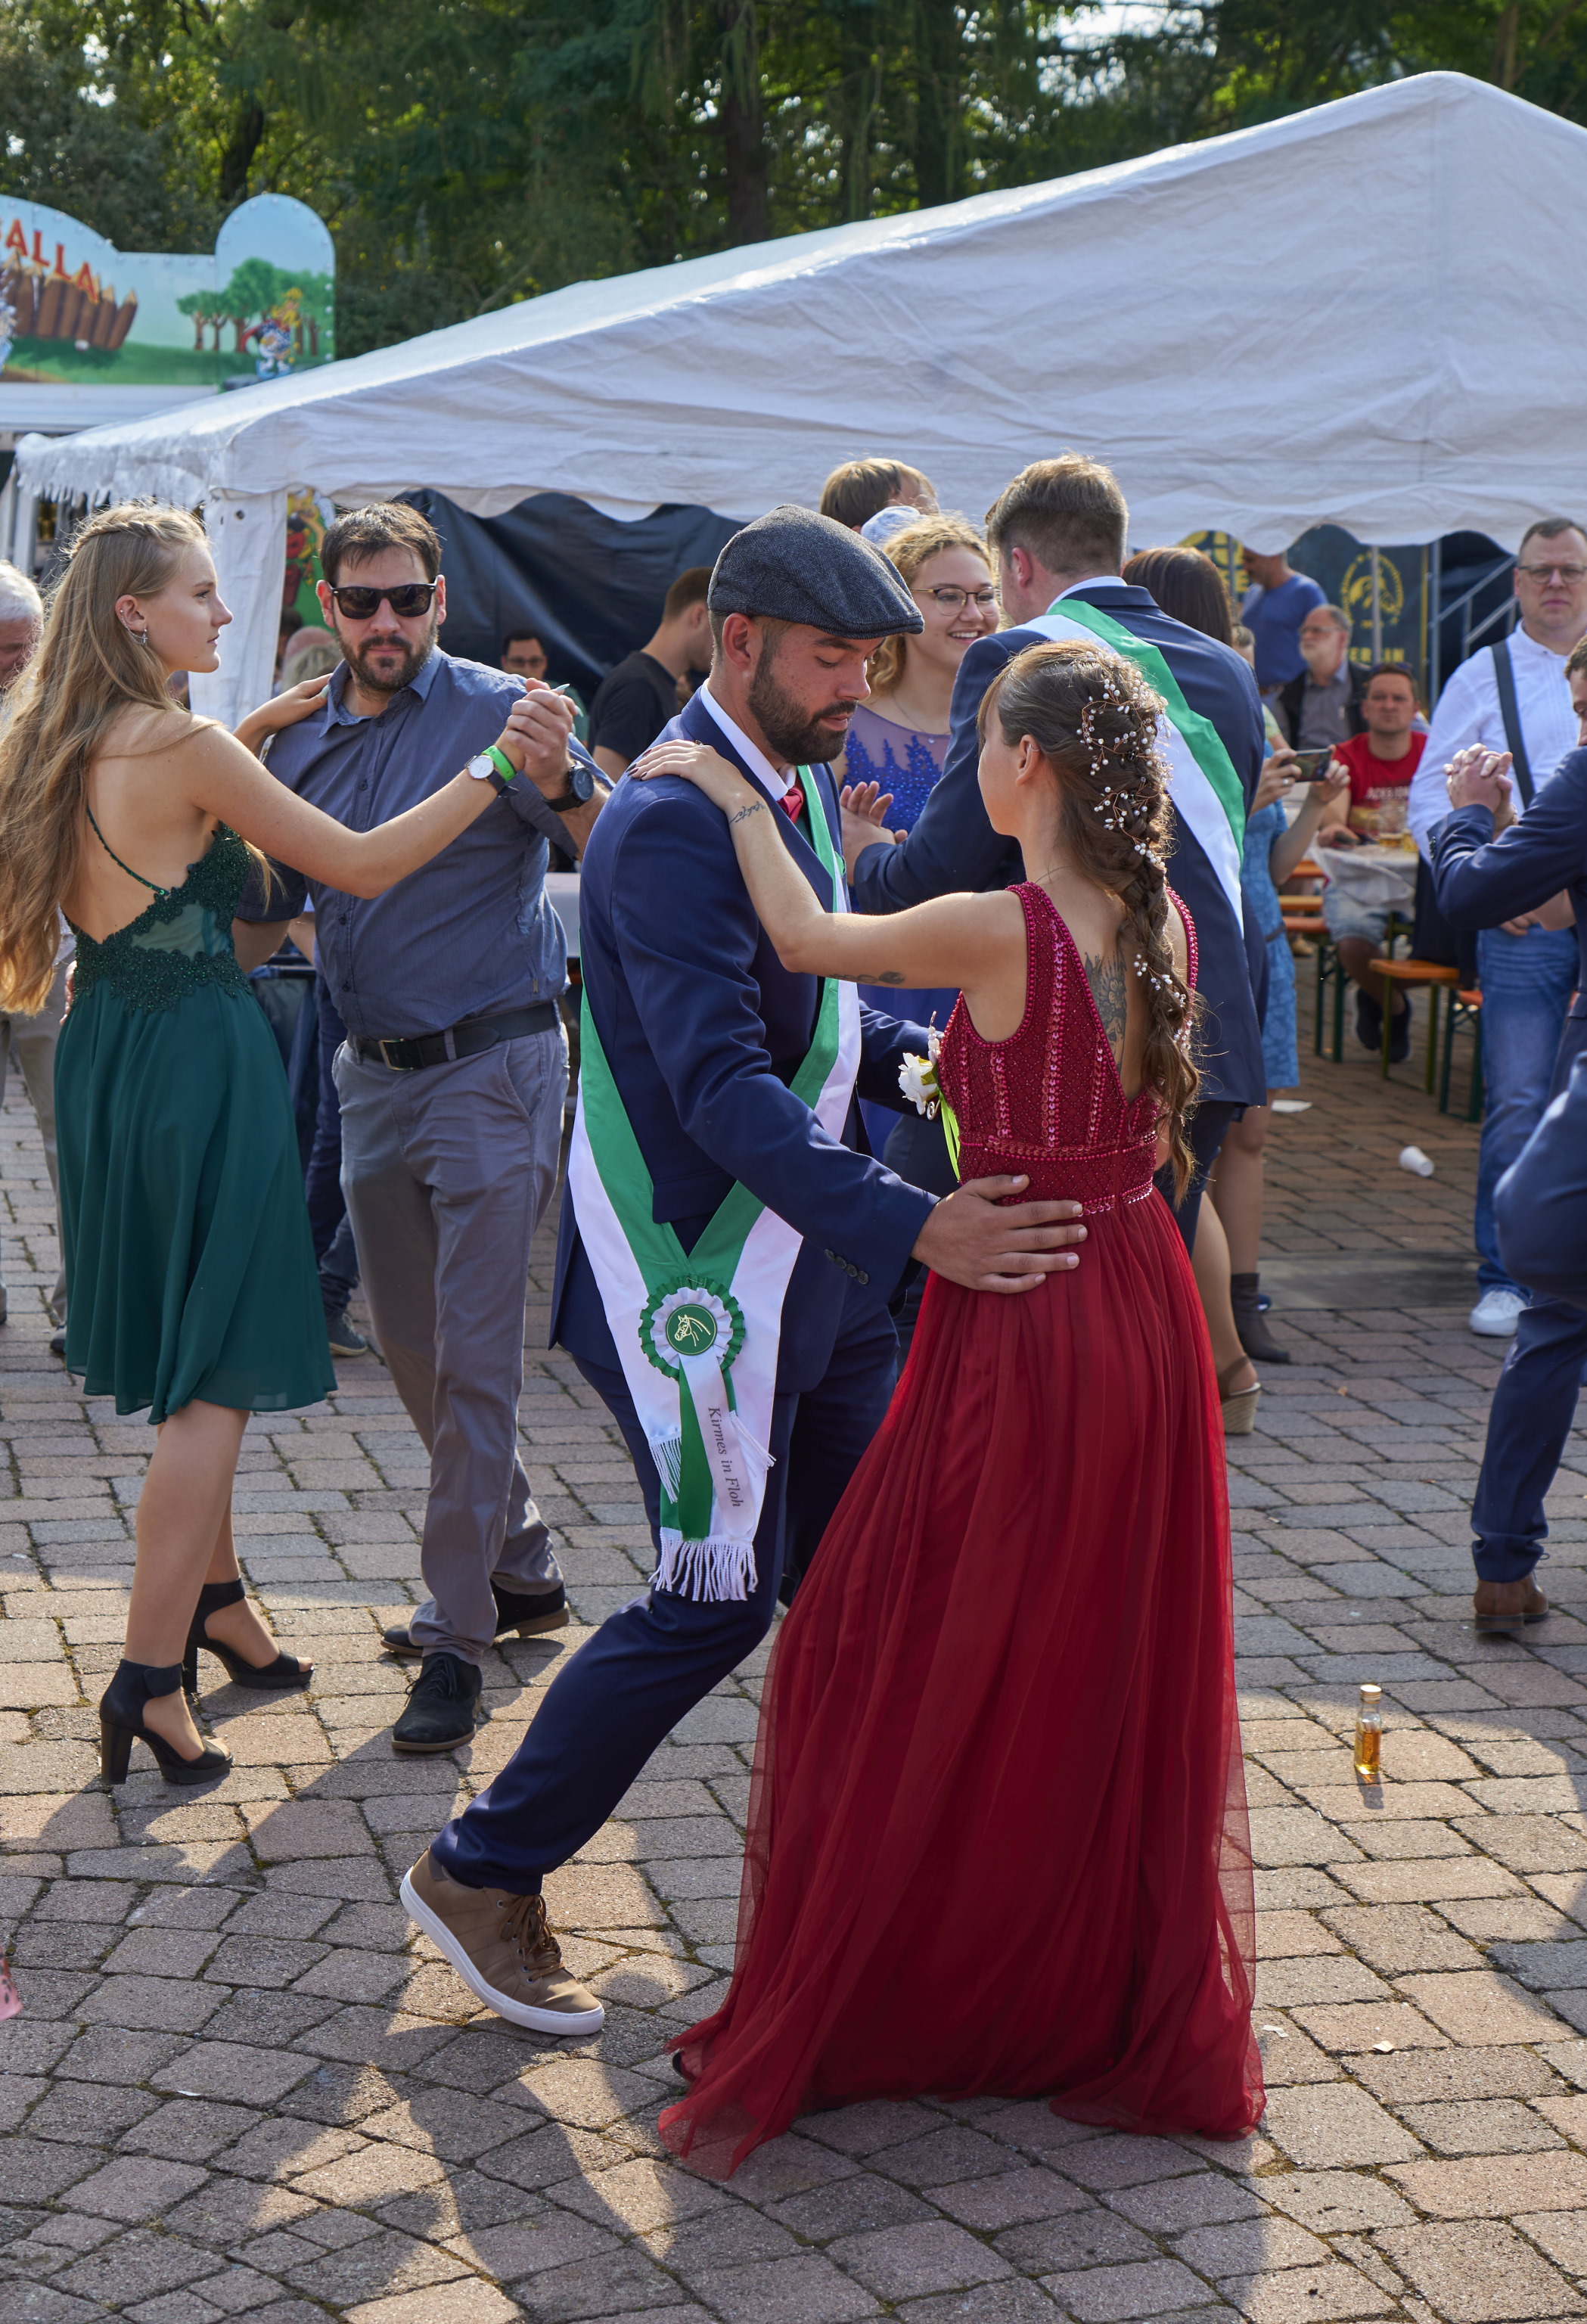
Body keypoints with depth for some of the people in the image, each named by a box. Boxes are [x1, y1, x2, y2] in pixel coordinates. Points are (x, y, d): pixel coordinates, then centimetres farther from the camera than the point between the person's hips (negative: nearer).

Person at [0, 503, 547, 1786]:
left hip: (106, 1055, 9)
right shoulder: (181, 747, -19)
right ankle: (152, 1674, -4)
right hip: (196, 1061, -9)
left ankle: (213, 1599, 34)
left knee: (189, 1360, 21)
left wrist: (249, 737, 24)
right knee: (218, 1380, -3)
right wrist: (491, 769, -10)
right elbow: (360, 865, -15)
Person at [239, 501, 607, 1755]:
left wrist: (560, 782, -40)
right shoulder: (302, 738, 8)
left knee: (474, 1360, -6)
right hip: (375, 1073, 7)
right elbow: (273, 896, 17)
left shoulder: (499, 710, -10)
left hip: (493, 1065, -7)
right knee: (412, 1346, 15)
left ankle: (458, 1636, 1)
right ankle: (522, 1567, 31)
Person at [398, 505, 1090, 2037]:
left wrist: (909, 1051, 2)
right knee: (720, 1595, -4)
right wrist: (910, 1226, -38)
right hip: (696, 1268, -9)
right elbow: (723, 1086, -31)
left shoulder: (800, 783, 9)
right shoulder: (674, 823, -22)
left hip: (808, 1261, 9)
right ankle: (481, 1875, 12)